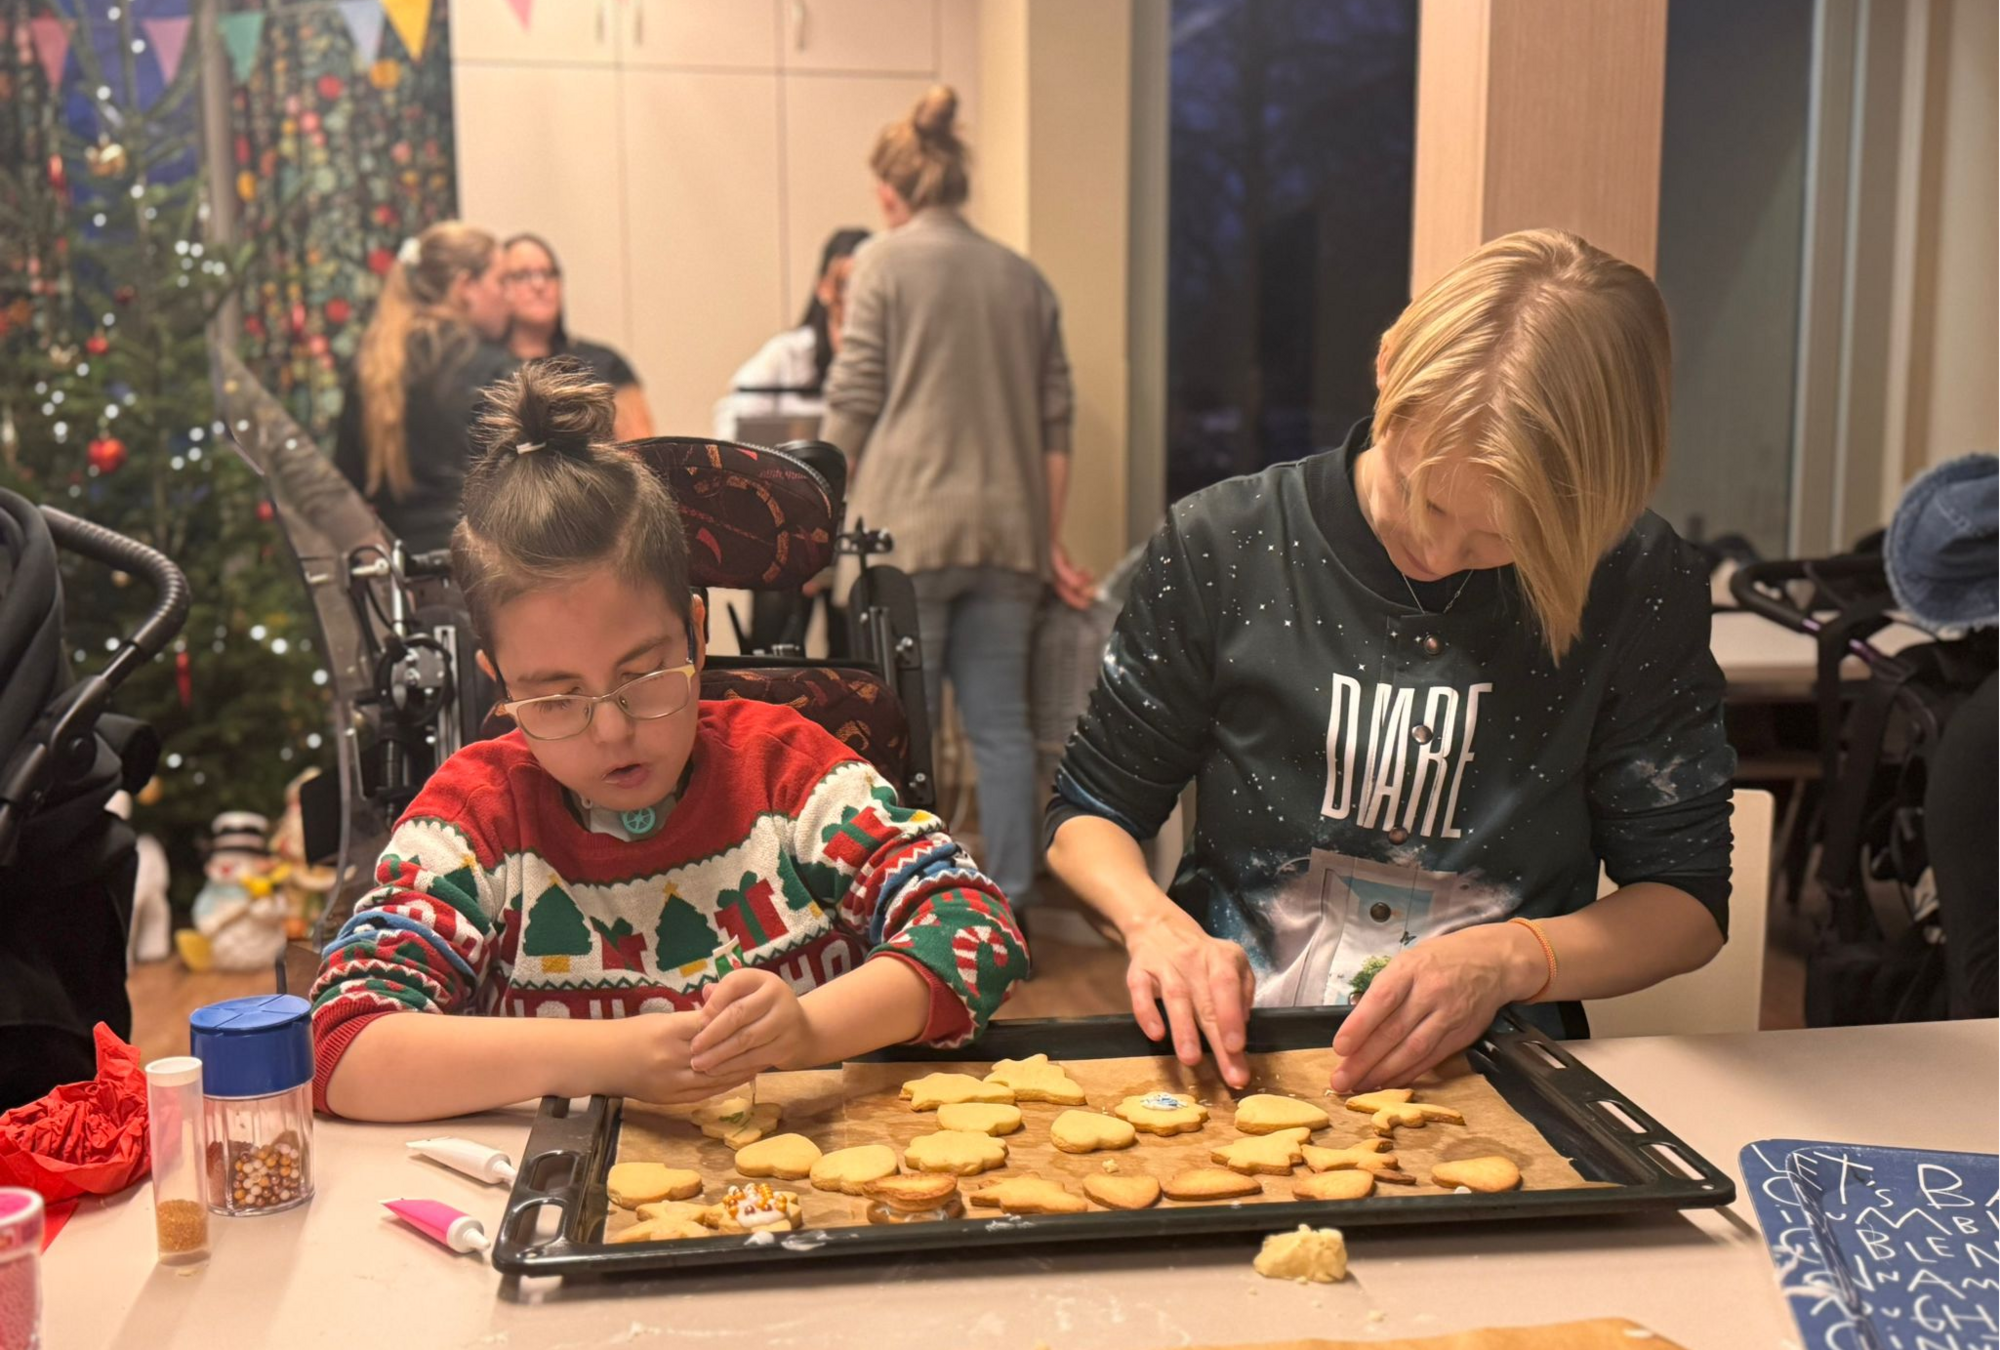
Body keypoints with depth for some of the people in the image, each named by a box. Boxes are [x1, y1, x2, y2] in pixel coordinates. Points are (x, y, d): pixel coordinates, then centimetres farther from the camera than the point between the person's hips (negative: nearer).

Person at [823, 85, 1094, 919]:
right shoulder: (1024, 277, 13)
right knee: (1001, 722, 7)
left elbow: (851, 405, -4)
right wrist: (1048, 540, 18)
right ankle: (1008, 907, 10)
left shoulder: (886, 262, -1)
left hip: (909, 525, -4)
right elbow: (1055, 423, 13)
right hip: (1006, 530, 4)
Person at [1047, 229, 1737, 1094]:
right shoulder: (1223, 548, -5)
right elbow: (1090, 810, 6)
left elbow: (1688, 899, 3)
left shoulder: (1640, 590, -5)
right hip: (1227, 1052, 1)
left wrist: (1509, 960, -15)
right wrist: (1156, 923, -16)